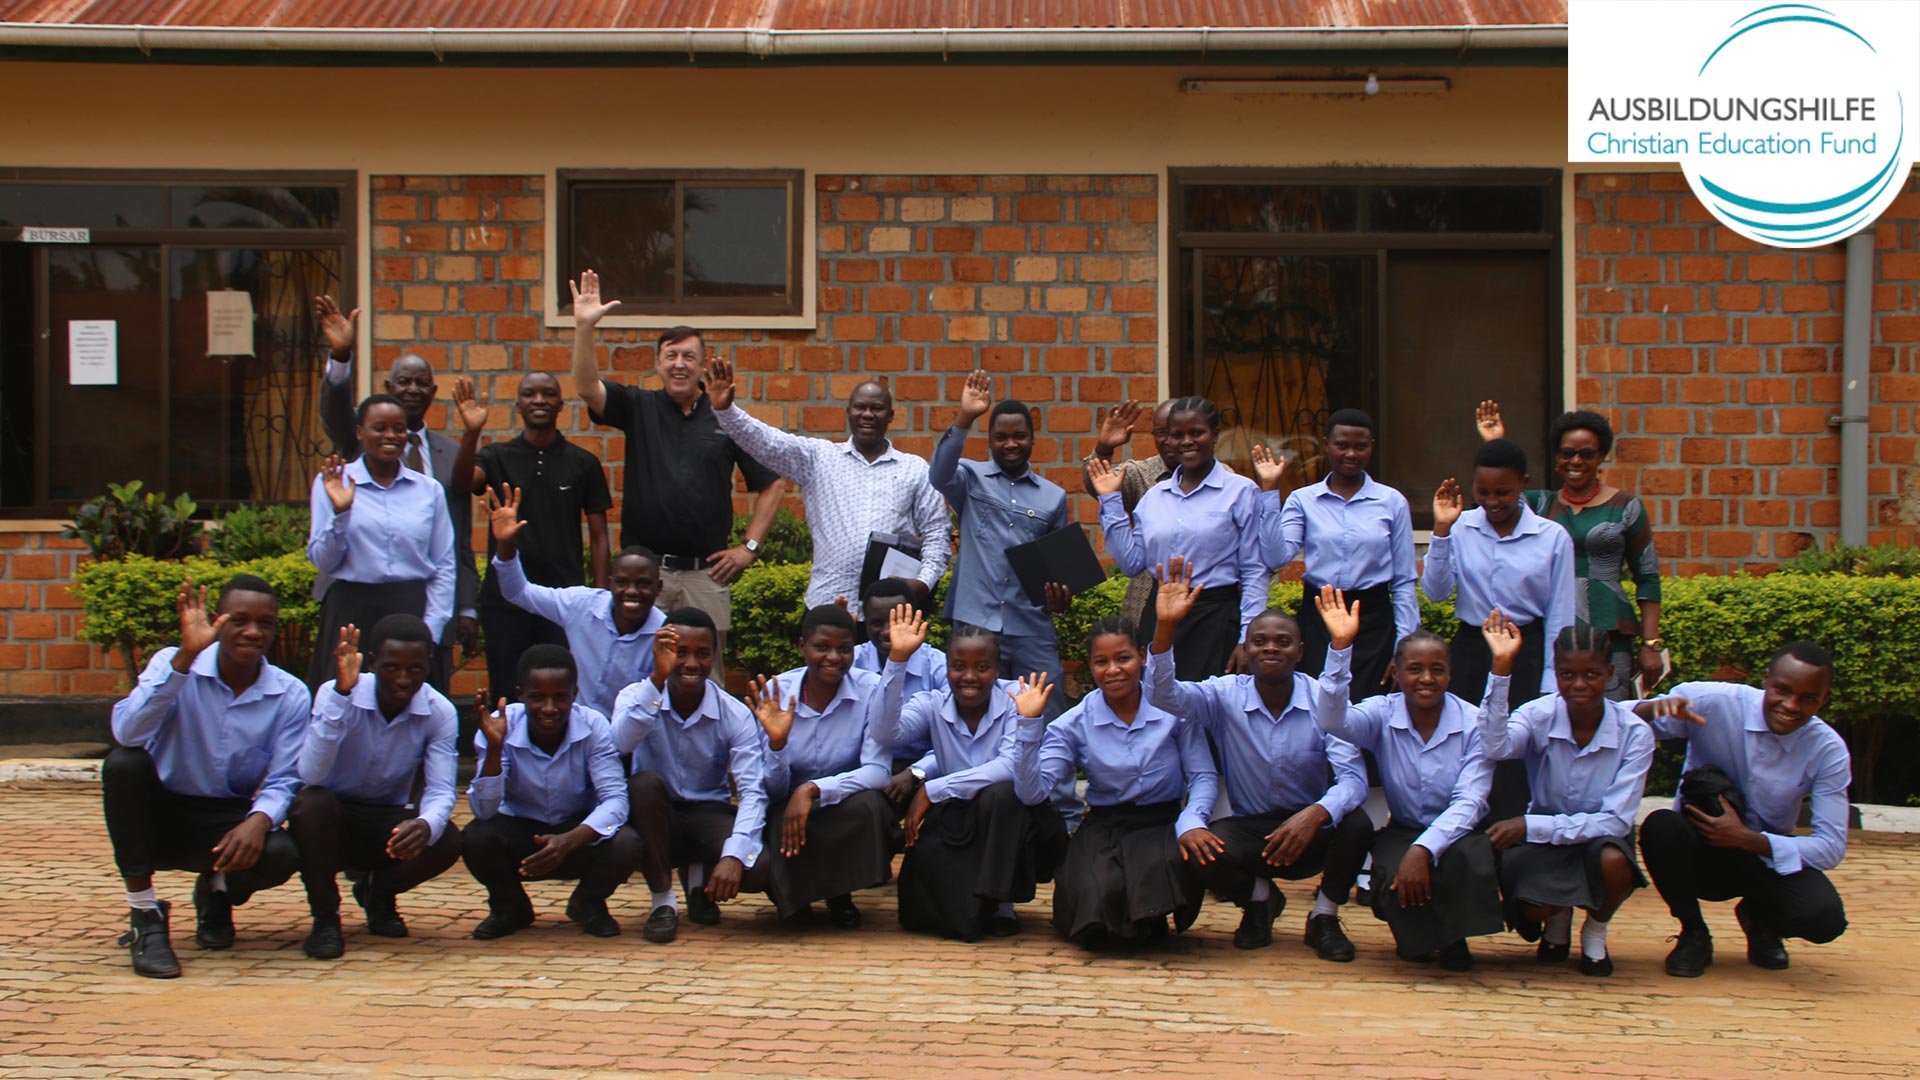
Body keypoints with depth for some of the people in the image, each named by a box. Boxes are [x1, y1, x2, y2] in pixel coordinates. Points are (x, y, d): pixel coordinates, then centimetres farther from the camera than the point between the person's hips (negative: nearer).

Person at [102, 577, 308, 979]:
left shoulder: (291, 696, -4)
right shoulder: (173, 663, -10)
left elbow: (284, 780, -8)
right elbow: (127, 731, -27)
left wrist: (258, 821, -31)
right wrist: (186, 656, -35)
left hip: (227, 823, 1)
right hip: (158, 816, -1)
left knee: (281, 855, -32)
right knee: (124, 762, -32)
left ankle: (218, 891, 10)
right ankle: (145, 919, -20)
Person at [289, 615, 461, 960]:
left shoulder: (439, 712, -13)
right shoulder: (335, 694, -21)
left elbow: (441, 790, -19)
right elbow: (311, 775, -35)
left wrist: (425, 825, -44)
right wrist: (341, 693, -44)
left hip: (389, 823, 2)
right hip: (333, 823, -2)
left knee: (446, 841, -28)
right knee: (312, 802, -36)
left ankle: (378, 892, 7)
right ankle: (325, 916, -12)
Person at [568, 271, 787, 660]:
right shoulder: (639, 409, 7)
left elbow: (772, 484, 9)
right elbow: (586, 388, -9)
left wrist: (749, 546, 2)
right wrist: (584, 327, -20)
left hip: (706, 573, 0)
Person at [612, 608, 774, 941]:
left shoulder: (736, 716, -9)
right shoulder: (637, 697, -9)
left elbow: (753, 790, -19)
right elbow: (622, 742, -32)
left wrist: (734, 855, -35)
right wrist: (657, 678, -40)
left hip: (709, 815, 0)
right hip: (657, 820, 0)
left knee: (759, 868, -30)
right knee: (645, 782, -34)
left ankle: (701, 879, 9)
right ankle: (662, 900, -15)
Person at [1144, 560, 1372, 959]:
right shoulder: (1225, 695, -6)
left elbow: (1353, 778, -20)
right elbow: (1162, 695, -23)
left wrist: (1317, 814, -41)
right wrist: (1165, 627, -39)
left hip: (1309, 829, 0)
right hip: (1250, 829, 0)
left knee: (1357, 826, -32)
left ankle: (1325, 916, 0)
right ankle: (1259, 898, 6)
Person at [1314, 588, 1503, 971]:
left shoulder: (1473, 724, -9)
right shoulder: (1383, 715, -5)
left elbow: (1469, 802, -17)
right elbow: (1332, 720, -27)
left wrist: (1424, 850, -33)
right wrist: (1340, 647, -37)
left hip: (1456, 834, -1)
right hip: (1403, 834, 1)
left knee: (1471, 857, -36)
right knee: (1393, 880, -33)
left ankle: (1453, 937, -5)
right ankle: (1419, 935, 4)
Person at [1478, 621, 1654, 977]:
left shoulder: (1634, 733, -17)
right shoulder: (1539, 715, -15)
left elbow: (1616, 820, -21)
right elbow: (1496, 748, -37)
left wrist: (1530, 826, -29)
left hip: (1601, 839, 0)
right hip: (1544, 840, 0)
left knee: (1612, 860, -35)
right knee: (1532, 907, -30)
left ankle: (1595, 933, 0)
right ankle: (1558, 920, 12)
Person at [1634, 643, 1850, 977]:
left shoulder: (1829, 751, -12)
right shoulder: (1711, 702, -19)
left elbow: (1831, 848, -14)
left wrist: (1746, 838, -26)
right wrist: (1653, 708, -43)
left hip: (1768, 857, 1)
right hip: (1699, 854, -1)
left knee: (1825, 918, -29)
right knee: (1660, 826, -36)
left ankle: (1761, 922, 10)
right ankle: (1693, 933, -6)